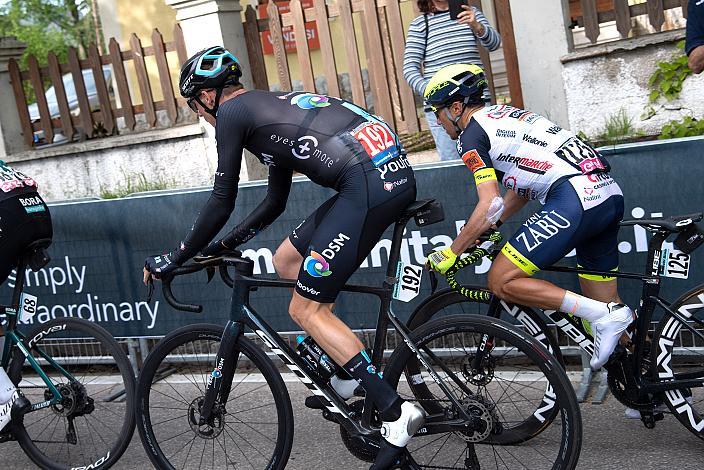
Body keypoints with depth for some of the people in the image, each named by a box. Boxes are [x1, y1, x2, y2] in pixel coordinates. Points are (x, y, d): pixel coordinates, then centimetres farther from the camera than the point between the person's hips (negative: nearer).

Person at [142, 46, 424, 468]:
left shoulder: (231, 111, 5)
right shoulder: (271, 106, 30)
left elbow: (222, 203, 4)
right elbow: (275, 203, 36)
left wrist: (176, 258, 15)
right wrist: (221, 246, 40)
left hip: (368, 185, -9)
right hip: (398, 176, 9)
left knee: (305, 310, -1)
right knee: (286, 260, 21)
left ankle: (396, 412, -4)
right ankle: (344, 373, 22)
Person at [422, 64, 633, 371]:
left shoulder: (472, 133, 1)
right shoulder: (505, 115, 28)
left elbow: (491, 205, -8)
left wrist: (451, 253, 1)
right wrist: (488, 227, 30)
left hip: (574, 198, -10)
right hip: (610, 194, 10)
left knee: (501, 282, -5)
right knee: (603, 302, 16)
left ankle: (603, 316, -8)